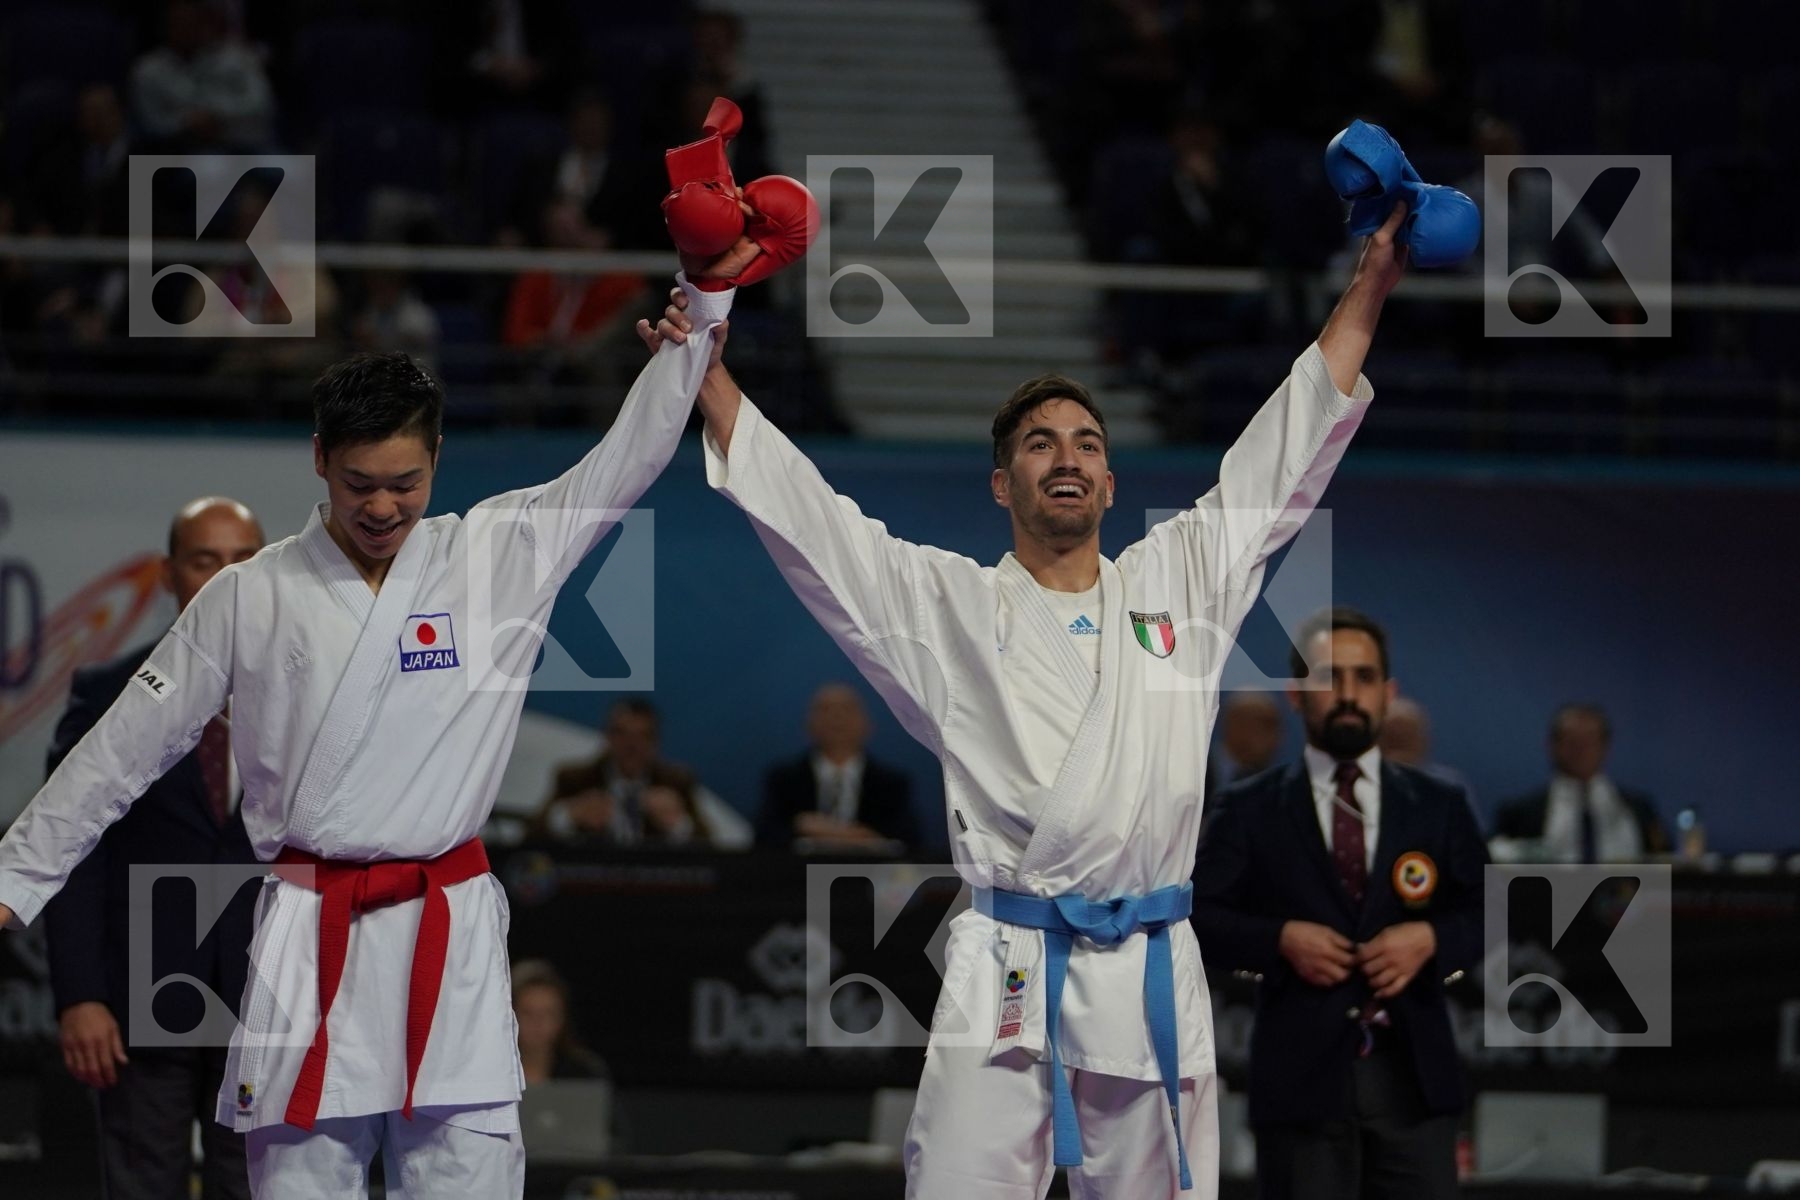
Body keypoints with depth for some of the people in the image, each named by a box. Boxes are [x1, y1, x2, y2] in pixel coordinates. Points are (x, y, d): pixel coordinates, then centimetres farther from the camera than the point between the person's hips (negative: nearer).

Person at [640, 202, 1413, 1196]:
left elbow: (1287, 451, 16)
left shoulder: (1177, 585, 14)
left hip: (1150, 976, 2)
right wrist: (704, 373, -1)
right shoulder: (950, 607, 10)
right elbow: (804, 514, 6)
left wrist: (1373, 280, 15)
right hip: (1002, 981, -2)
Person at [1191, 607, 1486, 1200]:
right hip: (1300, 1073, -2)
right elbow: (1196, 913, 3)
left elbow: (1485, 914, 12)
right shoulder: (1249, 811, 8)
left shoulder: (1438, 806, 13)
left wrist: (1431, 939, -8)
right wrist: (1280, 938, -12)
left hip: (1413, 1071, 2)